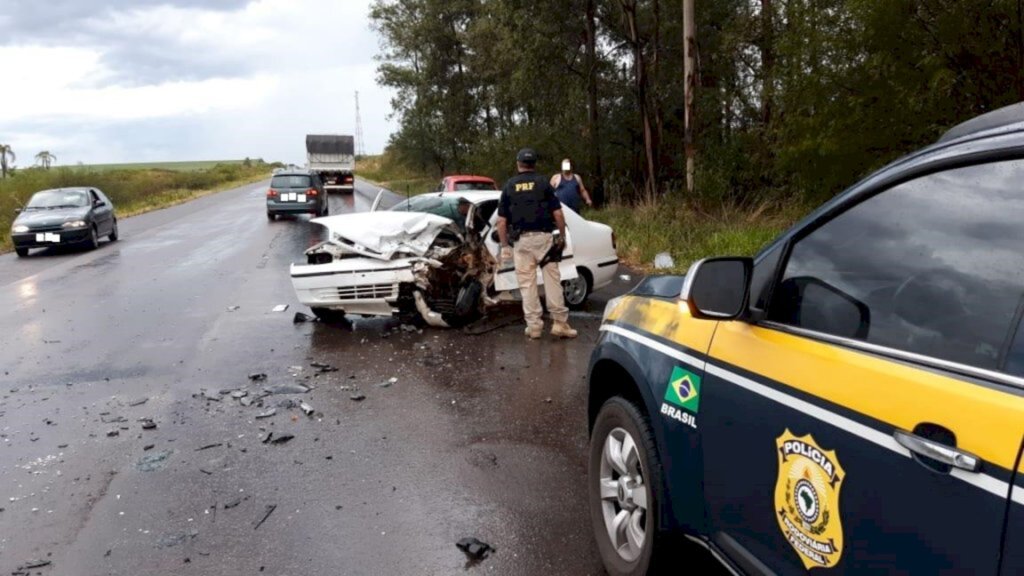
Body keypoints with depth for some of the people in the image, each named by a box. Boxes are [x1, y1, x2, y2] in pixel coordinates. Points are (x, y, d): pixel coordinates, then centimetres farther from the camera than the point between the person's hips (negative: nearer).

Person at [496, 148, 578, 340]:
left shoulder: (509, 186, 7)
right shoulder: (543, 182, 3)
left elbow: (501, 220, 4)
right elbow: (557, 213, -3)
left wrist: (505, 246, 11)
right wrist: (562, 236, 9)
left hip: (522, 240, 1)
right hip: (543, 237, -1)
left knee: (527, 283, 6)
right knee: (552, 279, 3)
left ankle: (534, 326, 7)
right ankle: (560, 322, 2)